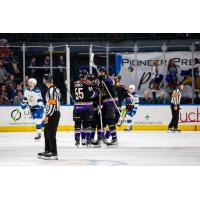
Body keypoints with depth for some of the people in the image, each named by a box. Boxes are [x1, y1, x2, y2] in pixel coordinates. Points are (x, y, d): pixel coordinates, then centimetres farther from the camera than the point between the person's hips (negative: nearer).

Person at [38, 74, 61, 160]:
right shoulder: (54, 89, 16)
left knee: (51, 133, -10)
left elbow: (52, 104, -22)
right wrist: (47, 115, 24)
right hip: (53, 114, 11)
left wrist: (47, 116, -20)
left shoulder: (52, 90, -17)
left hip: (53, 114, -11)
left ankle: (53, 153, -10)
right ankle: (47, 151, 25)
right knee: (47, 132, 17)